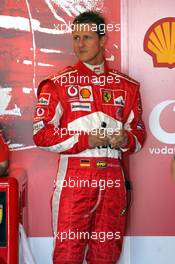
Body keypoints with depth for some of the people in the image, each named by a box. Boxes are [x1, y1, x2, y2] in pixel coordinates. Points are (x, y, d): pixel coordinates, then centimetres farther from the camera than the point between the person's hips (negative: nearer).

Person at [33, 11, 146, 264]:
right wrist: (86, 140, -13)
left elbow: (139, 132, 17)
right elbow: (41, 134, -4)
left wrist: (126, 140, -6)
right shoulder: (58, 83, 2)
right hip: (74, 175, -3)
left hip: (112, 175, 3)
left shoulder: (126, 86, 12)